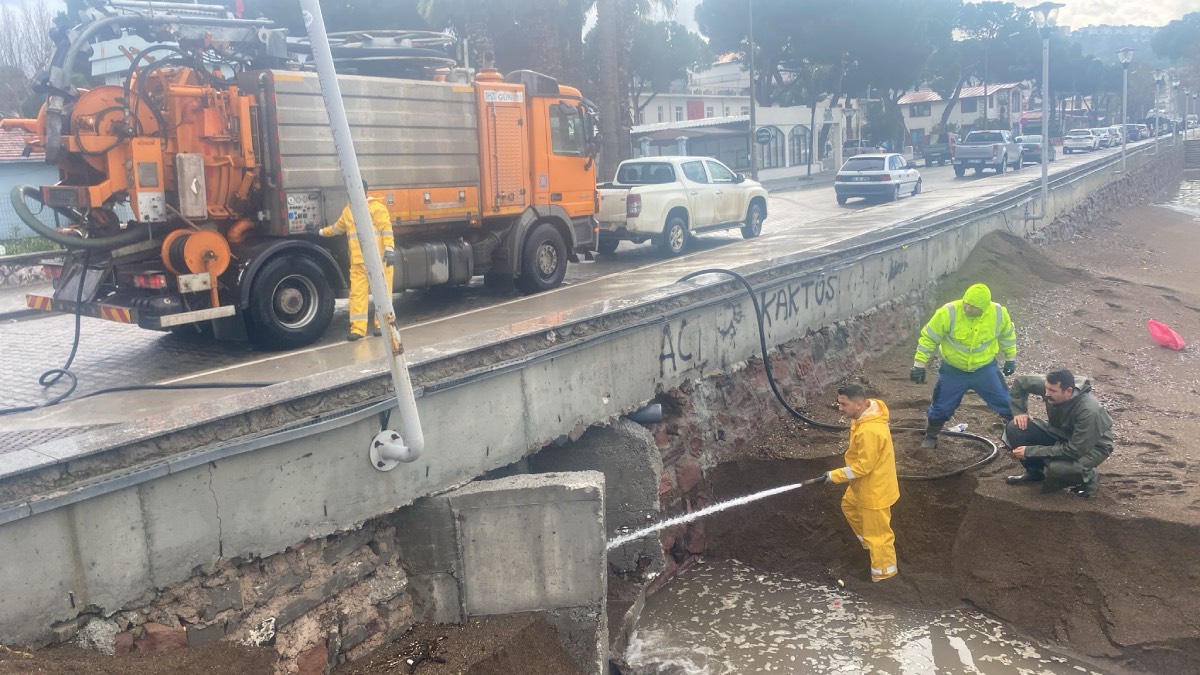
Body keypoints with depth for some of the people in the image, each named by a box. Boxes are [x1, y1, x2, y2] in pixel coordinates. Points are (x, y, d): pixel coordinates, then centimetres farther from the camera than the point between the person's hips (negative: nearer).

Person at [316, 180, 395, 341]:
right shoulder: (348, 210, 19)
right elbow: (338, 227, 36)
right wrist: (320, 232, 42)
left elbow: (386, 229, -10)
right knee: (357, 293, -1)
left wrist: (389, 250, -20)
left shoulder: (376, 207, -2)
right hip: (358, 262, 6)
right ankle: (358, 328, -2)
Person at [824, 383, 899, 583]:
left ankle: (884, 570, 27)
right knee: (849, 505, 30)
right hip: (864, 483, 10)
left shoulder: (869, 431, -37)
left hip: (875, 488, -10)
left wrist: (835, 475, -20)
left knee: (876, 531, 8)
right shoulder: (866, 414, -6)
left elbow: (863, 466, -28)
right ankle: (868, 540, 50)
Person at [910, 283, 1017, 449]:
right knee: (941, 406, 8)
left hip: (985, 368, 1)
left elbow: (1007, 335, 4)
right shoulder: (948, 312, -27)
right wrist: (919, 364, -16)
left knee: (1006, 402, 6)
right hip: (953, 370, -1)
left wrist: (1011, 358, 12)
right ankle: (931, 437, 30)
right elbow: (928, 337, -17)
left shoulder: (998, 313, -18)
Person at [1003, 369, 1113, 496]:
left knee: (1057, 467, -37)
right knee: (1014, 429, -15)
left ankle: (1089, 477, -2)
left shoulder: (1089, 411, -37)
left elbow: (1074, 451, -35)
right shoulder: (1050, 386, -22)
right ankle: (1035, 472, 8)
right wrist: (1020, 412, -12)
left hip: (1093, 446, -6)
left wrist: (1031, 451, -32)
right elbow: (1020, 382, -2)